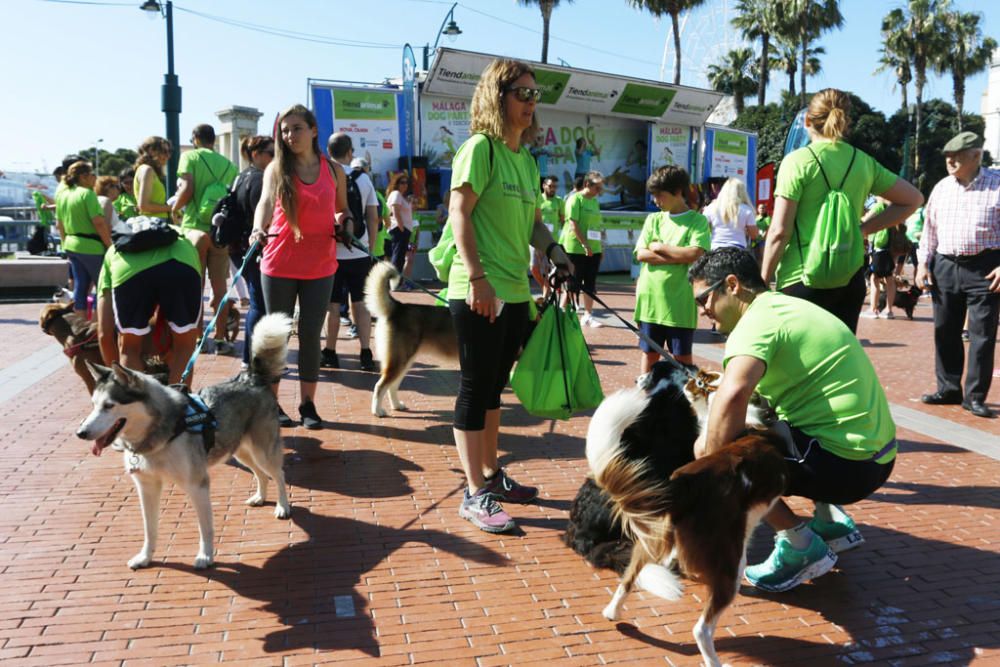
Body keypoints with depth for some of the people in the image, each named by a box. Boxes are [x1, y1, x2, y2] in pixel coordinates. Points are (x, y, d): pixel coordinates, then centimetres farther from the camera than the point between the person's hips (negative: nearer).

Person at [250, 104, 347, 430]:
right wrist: (258, 228, -38)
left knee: (310, 334, 4)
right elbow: (265, 201, -18)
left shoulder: (334, 170, 6)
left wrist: (342, 220, -5)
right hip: (279, 265, -1)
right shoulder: (276, 169, 0)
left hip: (320, 266, 1)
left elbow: (343, 210, 18)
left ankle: (308, 404, 15)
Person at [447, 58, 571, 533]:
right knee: (475, 388, -2)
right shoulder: (481, 147, -8)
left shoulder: (527, 159, 16)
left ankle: (491, 475, 29)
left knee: (493, 387, 16)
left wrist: (553, 250, 4)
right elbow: (459, 215, -15)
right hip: (480, 293, -8)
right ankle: (475, 494, 8)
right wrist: (477, 278, -21)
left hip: (515, 292, 8)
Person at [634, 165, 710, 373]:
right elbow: (641, 254, -3)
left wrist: (659, 247, -7)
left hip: (680, 302, -3)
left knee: (682, 356, 7)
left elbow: (696, 254, -16)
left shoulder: (698, 221, -2)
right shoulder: (653, 219, 10)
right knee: (650, 352, 13)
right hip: (650, 299, 4)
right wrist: (680, 257, -11)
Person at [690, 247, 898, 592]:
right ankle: (831, 521, 22)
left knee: (709, 447, -13)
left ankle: (801, 547, -1)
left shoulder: (757, 321, -16)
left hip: (847, 465, -10)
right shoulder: (788, 306, 13)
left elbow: (733, 393, -36)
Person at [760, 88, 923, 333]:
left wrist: (763, 282, -3)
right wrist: (863, 229, 11)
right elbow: (913, 199, 17)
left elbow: (780, 231, -11)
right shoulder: (863, 162, 8)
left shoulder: (798, 161, -7)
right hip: (850, 277, 5)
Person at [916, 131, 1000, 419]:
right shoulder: (941, 188, 10)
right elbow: (929, 228, 14)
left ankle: (975, 395, 8)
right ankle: (949, 389, 20)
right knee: (945, 331, 8)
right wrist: (923, 263, 6)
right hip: (945, 266, 4)